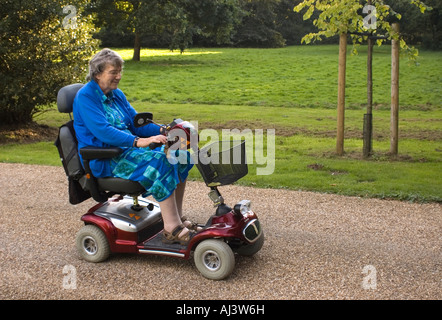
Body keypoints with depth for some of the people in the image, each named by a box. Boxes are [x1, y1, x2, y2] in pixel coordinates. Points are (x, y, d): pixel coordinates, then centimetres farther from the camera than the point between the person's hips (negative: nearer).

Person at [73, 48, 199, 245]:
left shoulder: (117, 94, 15)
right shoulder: (85, 97, -10)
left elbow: (136, 123, 15)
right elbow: (102, 131, -24)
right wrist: (138, 141, -37)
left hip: (126, 149, 8)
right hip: (103, 160, -8)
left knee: (178, 155, -10)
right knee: (159, 162, -30)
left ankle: (176, 219, -6)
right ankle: (172, 229, -28)